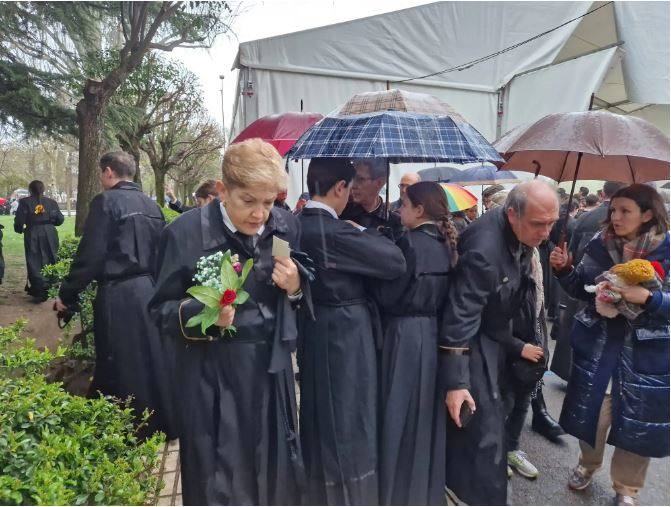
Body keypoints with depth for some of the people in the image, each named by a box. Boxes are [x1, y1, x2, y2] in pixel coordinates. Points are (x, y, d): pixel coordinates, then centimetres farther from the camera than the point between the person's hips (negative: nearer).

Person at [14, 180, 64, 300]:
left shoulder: (25, 202, -3)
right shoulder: (51, 202, 5)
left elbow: (19, 220, -7)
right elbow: (60, 219, 5)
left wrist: (20, 229, 14)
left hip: (32, 236, -3)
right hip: (49, 235, 3)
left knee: (34, 263, 2)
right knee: (49, 262, 13)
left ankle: (41, 289, -7)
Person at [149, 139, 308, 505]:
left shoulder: (286, 226, -2)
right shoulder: (186, 233, -13)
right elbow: (160, 310, -6)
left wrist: (296, 288, -12)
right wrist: (202, 313, -25)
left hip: (271, 369, 4)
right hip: (212, 376, -3)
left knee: (276, 475, 18)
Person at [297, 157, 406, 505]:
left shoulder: (298, 225, 2)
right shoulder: (334, 231, -24)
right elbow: (396, 262, -18)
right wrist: (367, 232, -4)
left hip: (313, 332, 9)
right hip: (345, 335, -9)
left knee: (319, 416, 23)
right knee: (348, 422, 8)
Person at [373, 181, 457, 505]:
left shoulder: (410, 243, -19)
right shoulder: (446, 244, 4)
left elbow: (387, 296, -17)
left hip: (407, 336, -8)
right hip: (434, 333, 8)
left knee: (403, 414, 8)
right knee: (427, 411, 20)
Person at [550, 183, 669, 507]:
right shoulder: (599, 246, -2)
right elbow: (582, 290, 4)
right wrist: (564, 269, -12)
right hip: (597, 342, 2)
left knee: (637, 421, 11)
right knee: (590, 409, 14)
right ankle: (588, 463, 44)